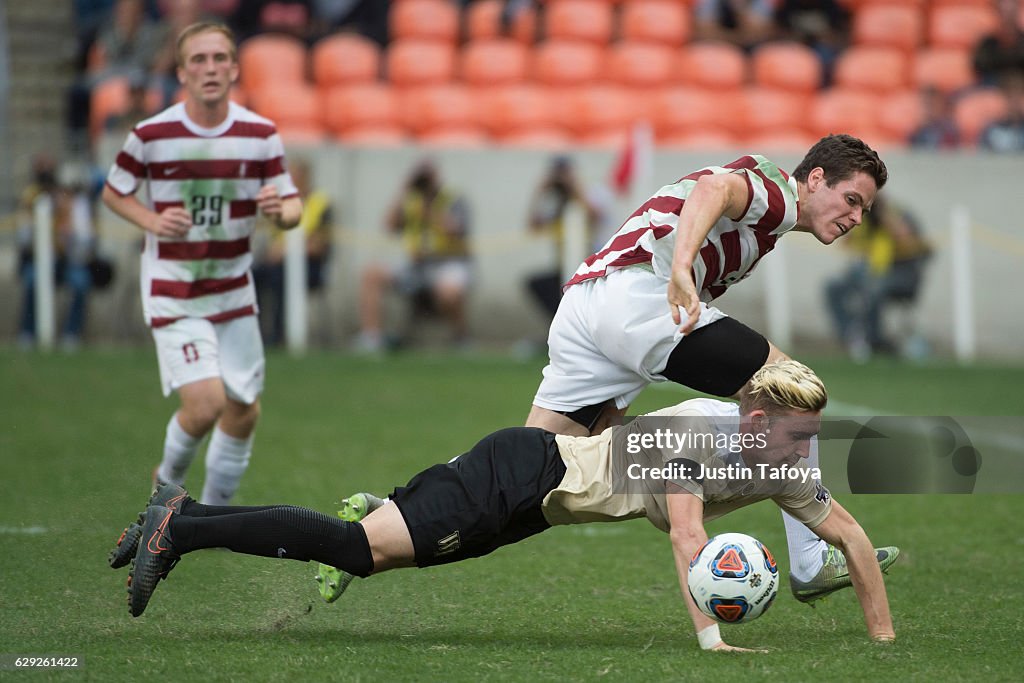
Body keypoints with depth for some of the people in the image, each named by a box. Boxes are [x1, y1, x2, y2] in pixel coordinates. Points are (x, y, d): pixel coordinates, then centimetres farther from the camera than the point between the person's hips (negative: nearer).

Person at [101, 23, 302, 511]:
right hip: (173, 295, -4)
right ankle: (169, 480, 14)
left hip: (234, 293, 4)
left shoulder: (260, 135, -4)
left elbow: (292, 205, 2)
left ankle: (214, 510, 29)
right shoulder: (151, 135, -10)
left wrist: (281, 210, -22)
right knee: (206, 403, -17)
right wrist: (152, 221, -15)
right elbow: (113, 192, 4)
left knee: (243, 411, 6)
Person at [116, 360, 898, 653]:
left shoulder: (782, 469, 4)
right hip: (524, 474, -8)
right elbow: (686, 535, -28)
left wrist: (885, 640, 5)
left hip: (533, 507, 8)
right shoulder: (699, 427, -20)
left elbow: (852, 535, 10)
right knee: (365, 547, -18)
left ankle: (187, 516, 7)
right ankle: (182, 529, -13)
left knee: (363, 551, 4)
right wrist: (710, 636, -33)